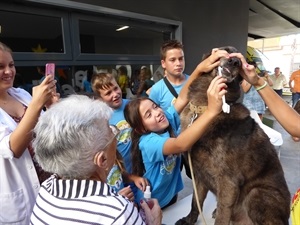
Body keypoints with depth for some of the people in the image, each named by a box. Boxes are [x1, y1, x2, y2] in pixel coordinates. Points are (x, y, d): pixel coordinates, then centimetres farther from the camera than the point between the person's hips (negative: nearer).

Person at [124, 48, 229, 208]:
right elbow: (181, 145, -52)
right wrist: (211, 111, -63)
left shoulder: (168, 119, -16)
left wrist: (199, 69, -44)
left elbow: (183, 98, -27)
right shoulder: (147, 142, -35)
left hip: (171, 193, 6)